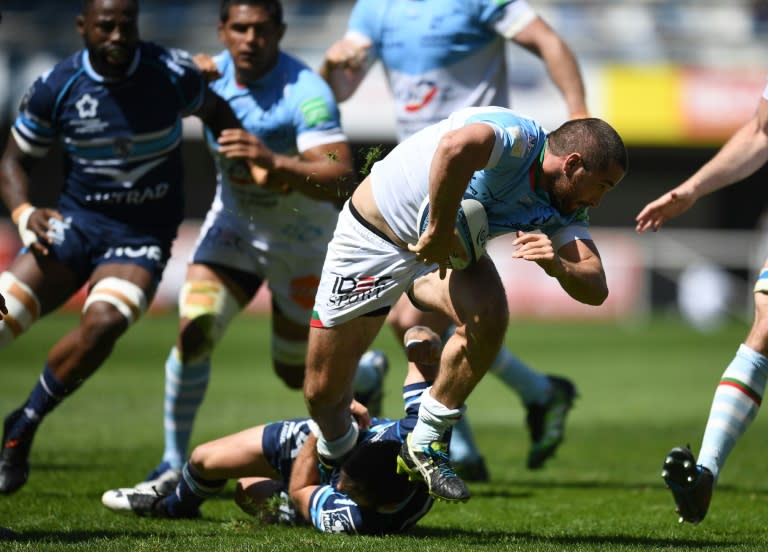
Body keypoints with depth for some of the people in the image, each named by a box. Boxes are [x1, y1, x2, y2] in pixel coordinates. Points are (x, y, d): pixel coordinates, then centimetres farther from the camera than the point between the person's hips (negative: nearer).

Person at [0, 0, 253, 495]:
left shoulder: (173, 74, -9)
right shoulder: (55, 88, -7)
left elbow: (214, 112, 14)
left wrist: (252, 161, 7)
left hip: (143, 236, -1)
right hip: (76, 220, 1)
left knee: (104, 322, -29)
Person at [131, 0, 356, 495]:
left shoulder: (306, 93, -29)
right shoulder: (214, 74, -10)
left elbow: (340, 181, -40)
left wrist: (275, 162, -54)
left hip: (302, 239, -4)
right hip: (234, 223, 4)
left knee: (298, 374, 8)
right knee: (194, 330, -18)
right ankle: (175, 462, -4)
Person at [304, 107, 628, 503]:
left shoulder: (565, 211, -8)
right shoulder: (519, 137, -31)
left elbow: (595, 289, -16)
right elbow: (457, 146, -54)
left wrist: (558, 265, -38)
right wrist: (439, 230, -42)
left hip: (450, 245, 5)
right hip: (372, 233, -5)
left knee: (488, 315, -29)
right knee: (321, 390, -1)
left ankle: (426, 445, -11)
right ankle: (337, 462, 34)